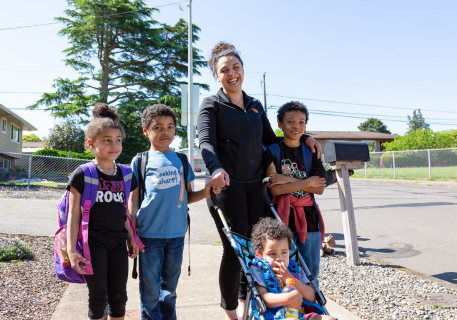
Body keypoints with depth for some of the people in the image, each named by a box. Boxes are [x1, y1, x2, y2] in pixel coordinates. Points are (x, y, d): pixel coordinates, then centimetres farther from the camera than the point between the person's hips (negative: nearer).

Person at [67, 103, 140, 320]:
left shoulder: (125, 175, 5)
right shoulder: (82, 174, -8)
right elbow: (74, 214, -7)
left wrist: (131, 238, 12)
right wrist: (71, 250, -11)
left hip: (118, 243, 4)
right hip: (94, 243, -4)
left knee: (119, 297, 12)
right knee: (98, 297, 6)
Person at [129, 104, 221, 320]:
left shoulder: (181, 161, 9)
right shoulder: (140, 161, 1)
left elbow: (187, 197, 12)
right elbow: (134, 199, 2)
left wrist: (207, 191, -7)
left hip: (176, 234, 3)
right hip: (149, 235, -3)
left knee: (170, 287, 17)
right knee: (151, 290, 6)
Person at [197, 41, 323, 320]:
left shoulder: (256, 106, 17)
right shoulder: (212, 105, 1)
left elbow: (271, 140, 21)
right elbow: (206, 142, -13)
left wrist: (303, 138, 8)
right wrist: (216, 168, -33)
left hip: (255, 184, 5)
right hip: (227, 183, -5)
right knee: (235, 248, -2)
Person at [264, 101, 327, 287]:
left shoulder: (311, 152, 9)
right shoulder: (272, 151, 0)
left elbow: (319, 188, -2)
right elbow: (275, 189, -12)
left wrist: (289, 180, -10)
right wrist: (307, 182, -8)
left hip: (309, 218, 3)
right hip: (283, 218, -3)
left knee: (311, 274, 10)